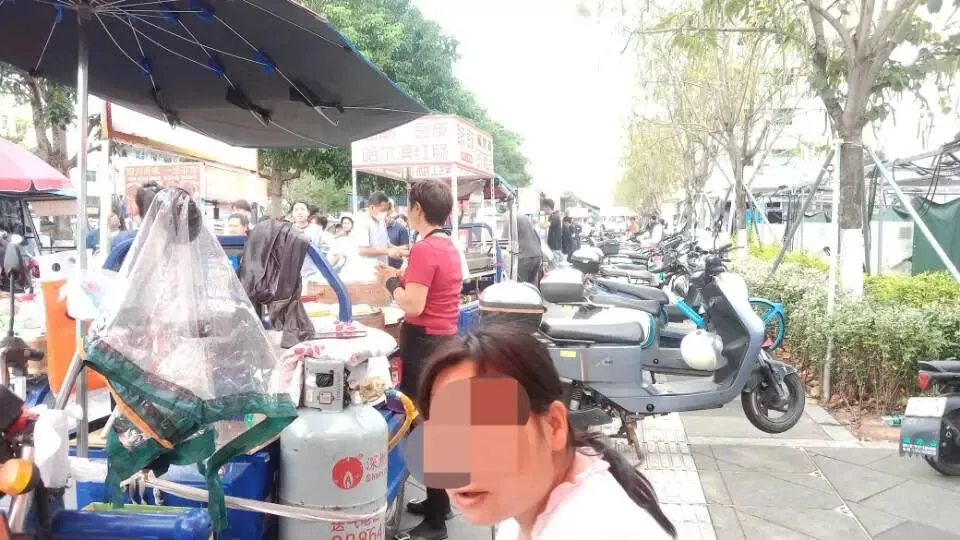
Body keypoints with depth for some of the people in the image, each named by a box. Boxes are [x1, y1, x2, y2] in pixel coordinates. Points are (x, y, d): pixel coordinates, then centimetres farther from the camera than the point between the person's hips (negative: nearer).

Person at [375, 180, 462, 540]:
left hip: (425, 343, -10)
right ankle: (438, 502, 32)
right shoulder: (448, 246, 11)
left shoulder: (423, 249, -19)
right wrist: (404, 277, 10)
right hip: (445, 339, 10)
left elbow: (413, 306, -24)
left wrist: (390, 281, -8)